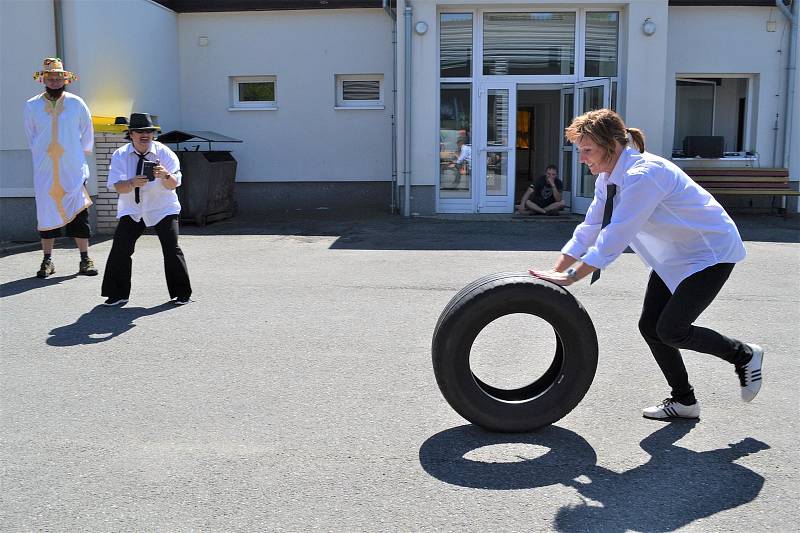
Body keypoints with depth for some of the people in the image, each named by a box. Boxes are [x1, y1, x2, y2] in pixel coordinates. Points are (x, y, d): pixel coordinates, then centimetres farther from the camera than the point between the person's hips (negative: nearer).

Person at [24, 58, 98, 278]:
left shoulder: (76, 103, 2)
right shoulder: (32, 105, 3)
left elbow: (87, 132, 12)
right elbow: (30, 136, 15)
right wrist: (40, 155, 15)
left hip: (74, 169, -1)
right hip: (44, 171, 1)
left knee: (79, 213, -1)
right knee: (46, 212, 3)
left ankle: (85, 260, 6)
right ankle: (47, 260, 12)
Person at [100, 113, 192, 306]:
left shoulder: (164, 153, -9)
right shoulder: (120, 155, -6)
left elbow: (173, 185, -17)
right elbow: (118, 187, -15)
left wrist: (165, 176, -39)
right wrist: (133, 183, -37)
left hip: (162, 209, -1)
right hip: (131, 210, 2)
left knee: (171, 249, -11)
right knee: (120, 249, -8)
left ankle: (181, 293, 4)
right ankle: (117, 294, 6)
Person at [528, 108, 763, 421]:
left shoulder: (643, 175, -31)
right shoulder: (607, 179, -3)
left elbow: (615, 238, -35)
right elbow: (589, 230, 0)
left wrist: (571, 276, -33)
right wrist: (556, 272, -7)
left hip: (711, 251, -9)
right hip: (674, 256, 9)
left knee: (670, 330, -11)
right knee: (649, 326, 3)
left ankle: (744, 355, 16)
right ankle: (683, 401, 21)